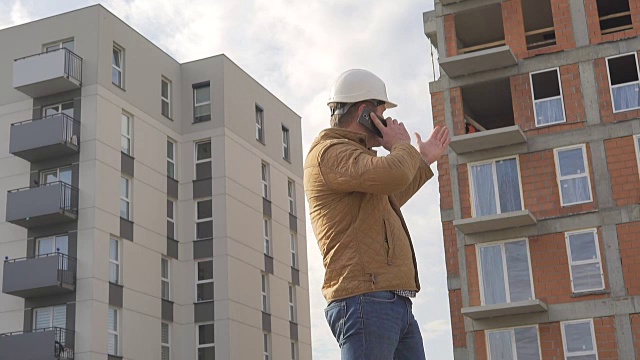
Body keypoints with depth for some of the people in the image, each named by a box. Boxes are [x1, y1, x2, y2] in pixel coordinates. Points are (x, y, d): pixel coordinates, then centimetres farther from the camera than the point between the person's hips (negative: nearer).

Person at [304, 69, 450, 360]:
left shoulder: (349, 154, 26)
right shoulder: (329, 153, -6)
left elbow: (387, 202, 45)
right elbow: (392, 176, -25)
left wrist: (424, 160, 51)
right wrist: (402, 146, -2)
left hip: (395, 304, 10)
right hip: (365, 300, -10)